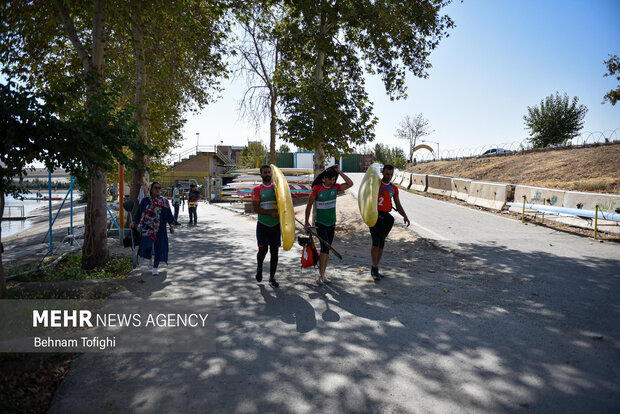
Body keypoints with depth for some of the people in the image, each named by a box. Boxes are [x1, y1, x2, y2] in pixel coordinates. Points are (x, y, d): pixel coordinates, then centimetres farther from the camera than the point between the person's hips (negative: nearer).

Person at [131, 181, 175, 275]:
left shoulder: (164, 202, 5)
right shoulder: (145, 201, 4)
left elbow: (168, 214, 8)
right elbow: (139, 212, 10)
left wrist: (171, 226, 5)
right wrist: (134, 222, 8)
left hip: (159, 228, 0)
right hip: (147, 227, 0)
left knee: (158, 247, 0)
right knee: (147, 245, -8)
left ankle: (155, 267, 11)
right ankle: (150, 259, 25)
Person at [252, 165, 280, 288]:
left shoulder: (277, 187, 8)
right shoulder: (257, 189, 0)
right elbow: (256, 208, -8)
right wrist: (271, 213, -20)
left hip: (276, 225, 2)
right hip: (262, 225, -2)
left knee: (274, 251, 2)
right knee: (263, 249, -7)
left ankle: (272, 278, 12)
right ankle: (259, 268, 26)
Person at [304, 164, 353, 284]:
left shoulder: (335, 187, 3)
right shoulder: (317, 189, -9)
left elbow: (350, 183, -6)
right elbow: (309, 205, -4)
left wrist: (339, 172, -9)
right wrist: (307, 221, -2)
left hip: (331, 223, 5)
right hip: (320, 223, -5)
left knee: (327, 249, 7)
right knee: (325, 246, -16)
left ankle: (322, 275, 15)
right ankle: (321, 274, -8)